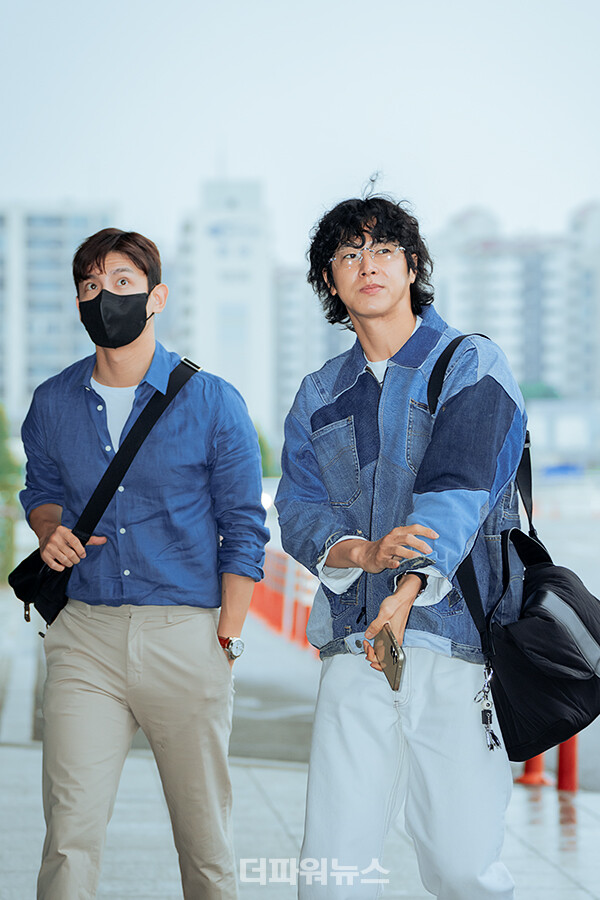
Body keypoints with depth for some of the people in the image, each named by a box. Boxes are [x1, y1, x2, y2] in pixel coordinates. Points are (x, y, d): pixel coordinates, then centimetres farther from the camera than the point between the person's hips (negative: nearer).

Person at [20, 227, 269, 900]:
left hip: (187, 637, -2)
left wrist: (225, 641, -3)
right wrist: (50, 530, 1)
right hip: (86, 635, 2)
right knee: (70, 832, -8)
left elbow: (244, 529, 3)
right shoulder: (52, 403, 7)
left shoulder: (214, 404, -1)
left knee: (205, 835, 5)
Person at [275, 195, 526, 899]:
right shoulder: (319, 396, 17)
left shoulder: (473, 367, 3)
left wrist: (410, 585, -29)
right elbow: (298, 509, 7)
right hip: (352, 645, 3)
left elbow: (457, 488, -12)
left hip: (455, 637, -3)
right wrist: (363, 553, -16)